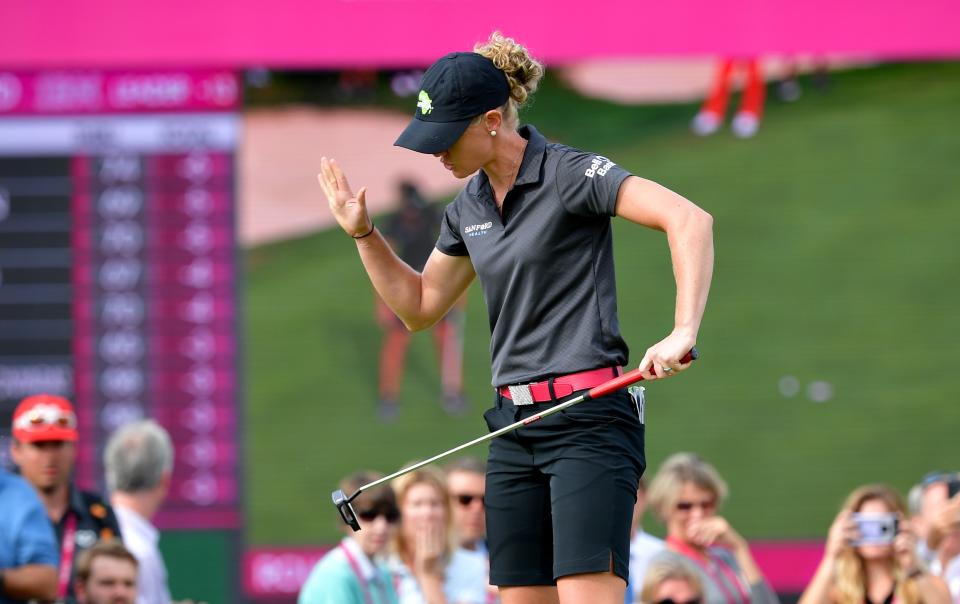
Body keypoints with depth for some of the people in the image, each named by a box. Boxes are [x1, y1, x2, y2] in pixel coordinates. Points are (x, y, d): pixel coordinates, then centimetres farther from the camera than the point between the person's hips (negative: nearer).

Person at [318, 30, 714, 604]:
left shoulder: (571, 174, -10)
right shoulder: (468, 208, 13)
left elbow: (690, 220, -21)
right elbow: (419, 306, 26)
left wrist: (684, 332, -31)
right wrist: (363, 233, 13)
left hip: (589, 420, -8)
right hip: (516, 425, 8)